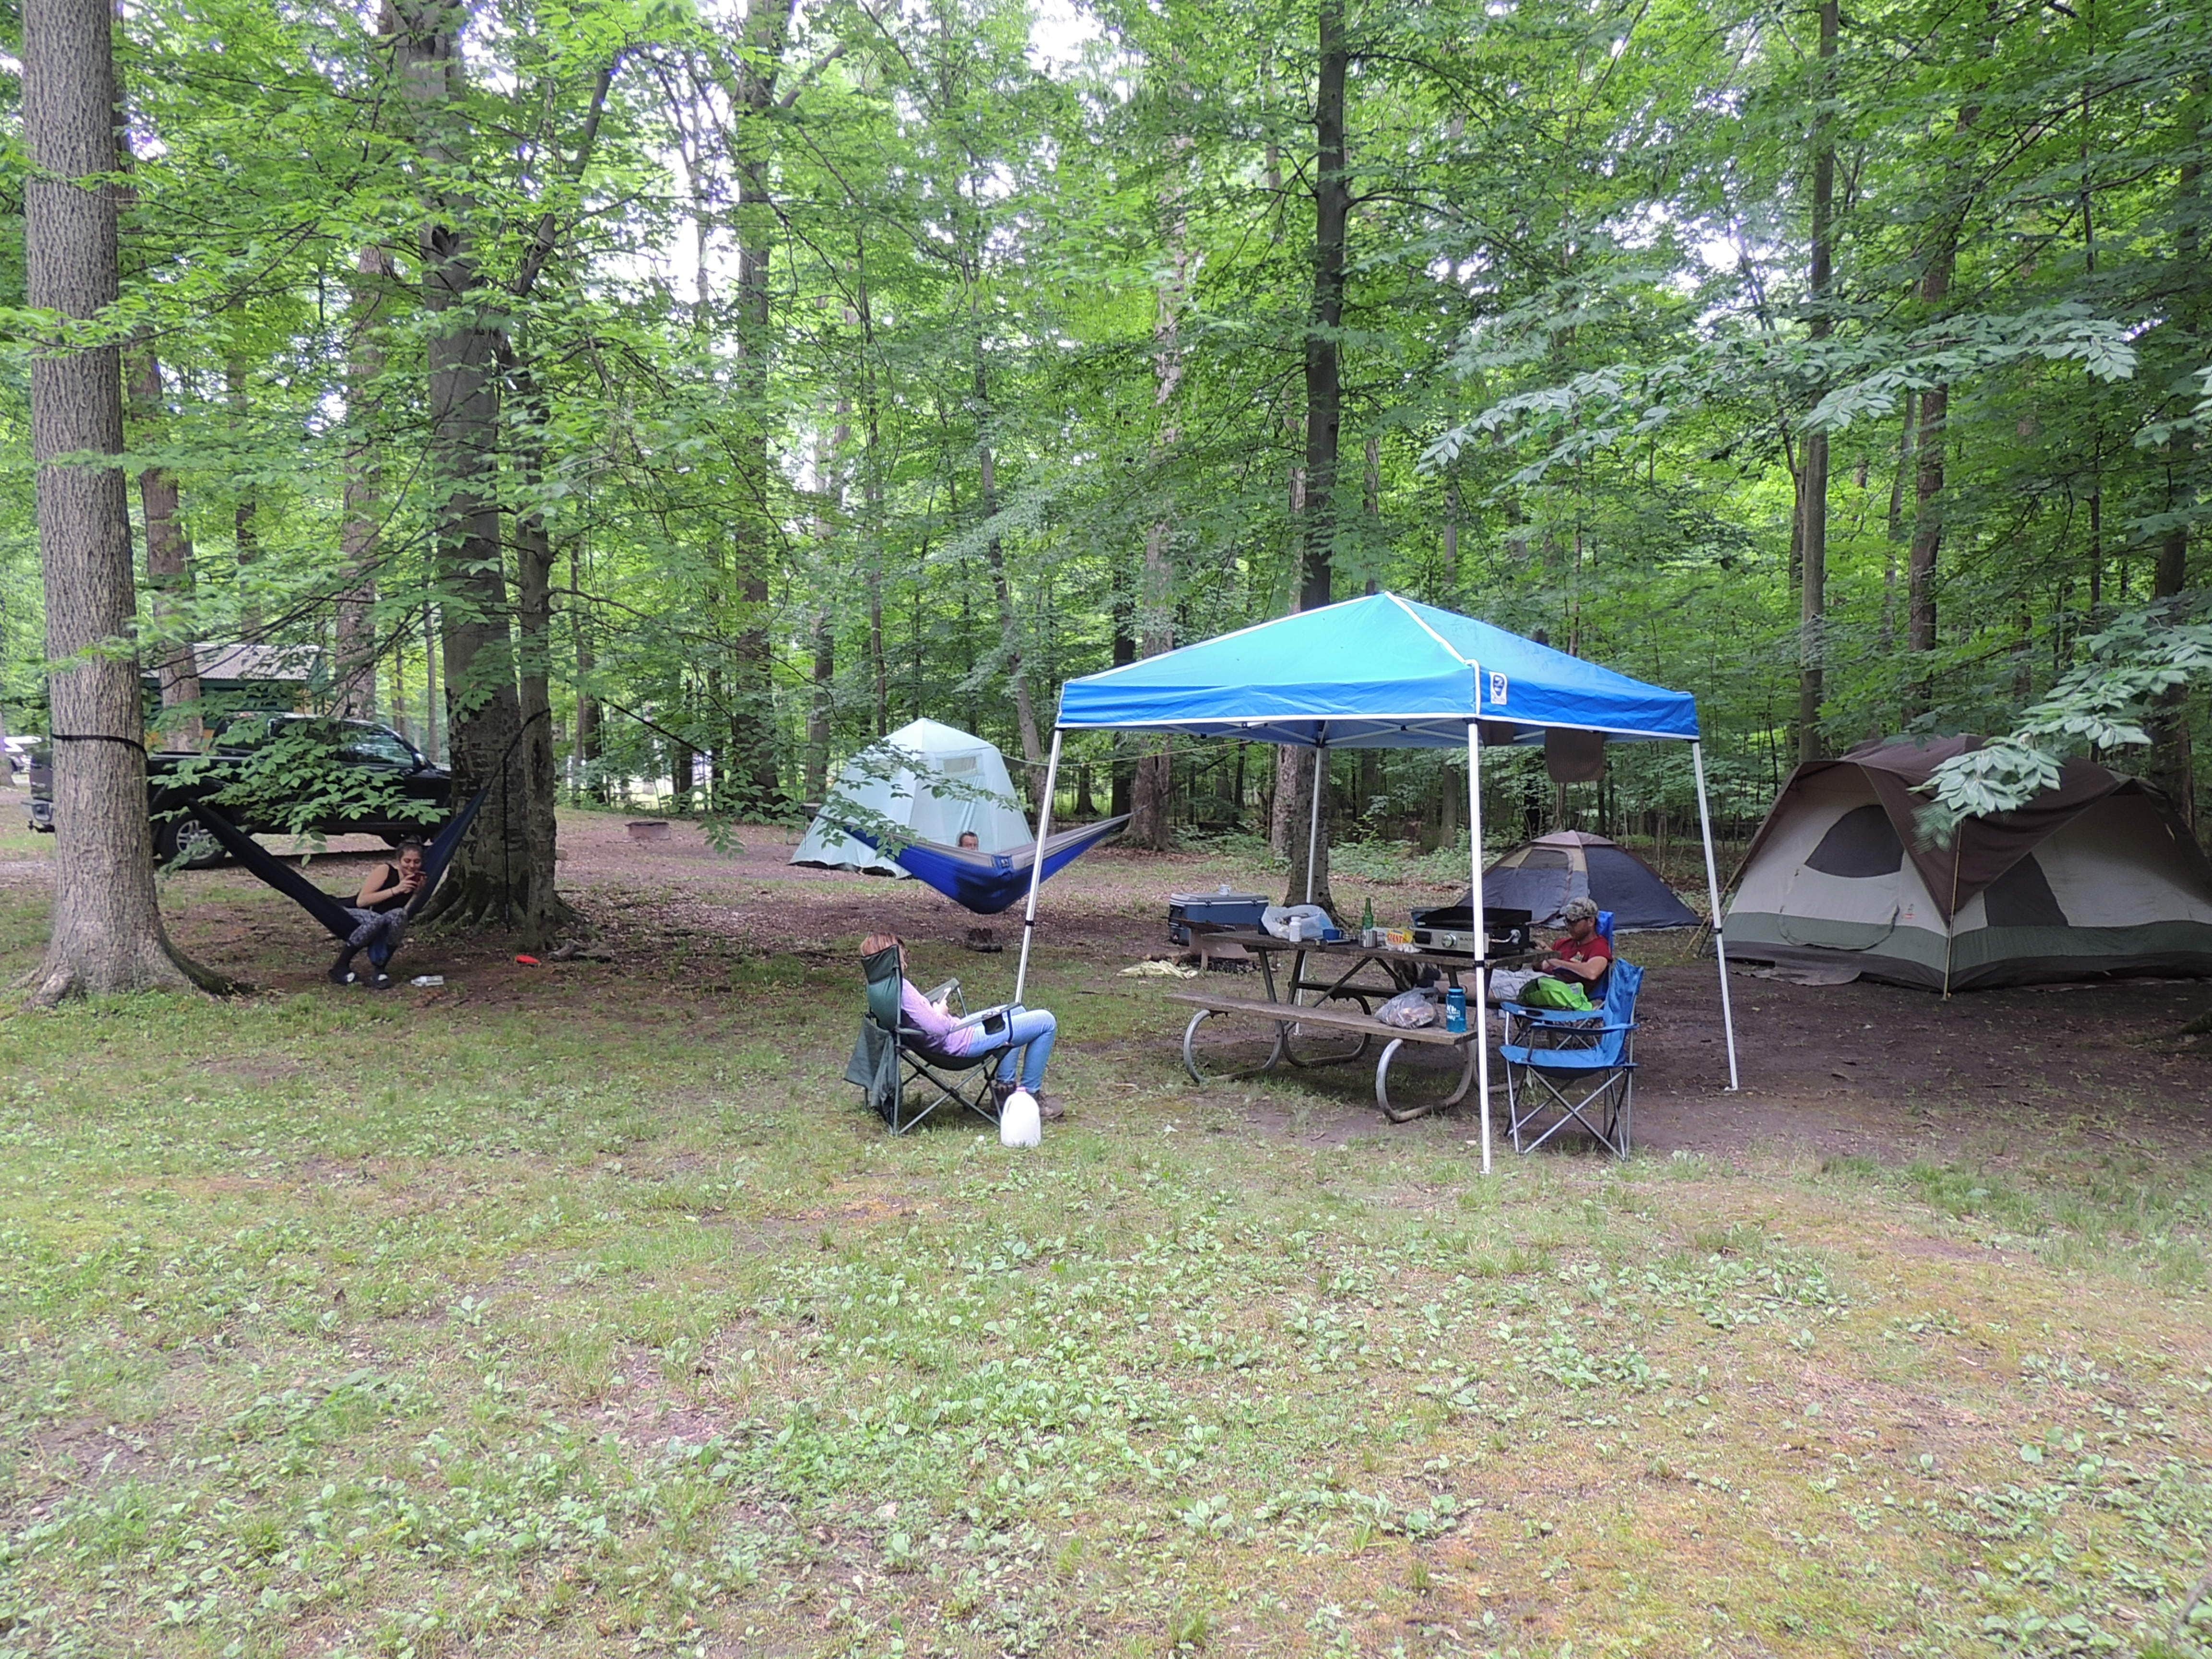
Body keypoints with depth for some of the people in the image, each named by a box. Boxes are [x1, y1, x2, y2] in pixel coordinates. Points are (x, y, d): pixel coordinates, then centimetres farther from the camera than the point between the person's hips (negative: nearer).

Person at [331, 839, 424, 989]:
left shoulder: (418, 881, -2)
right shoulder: (385, 871, -16)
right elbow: (361, 901, -24)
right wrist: (395, 890, -29)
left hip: (380, 934, 3)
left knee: (399, 915, -31)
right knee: (376, 919, -38)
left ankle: (380, 970, -18)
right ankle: (339, 968, -19)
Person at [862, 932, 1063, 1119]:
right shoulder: (901, 987, -28)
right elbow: (937, 1027, -30)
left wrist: (935, 1008, 0)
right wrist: (941, 1012, -10)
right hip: (963, 1041, -11)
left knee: (1017, 1012, 31)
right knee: (1046, 1022, -3)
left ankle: (1005, 1086, 29)